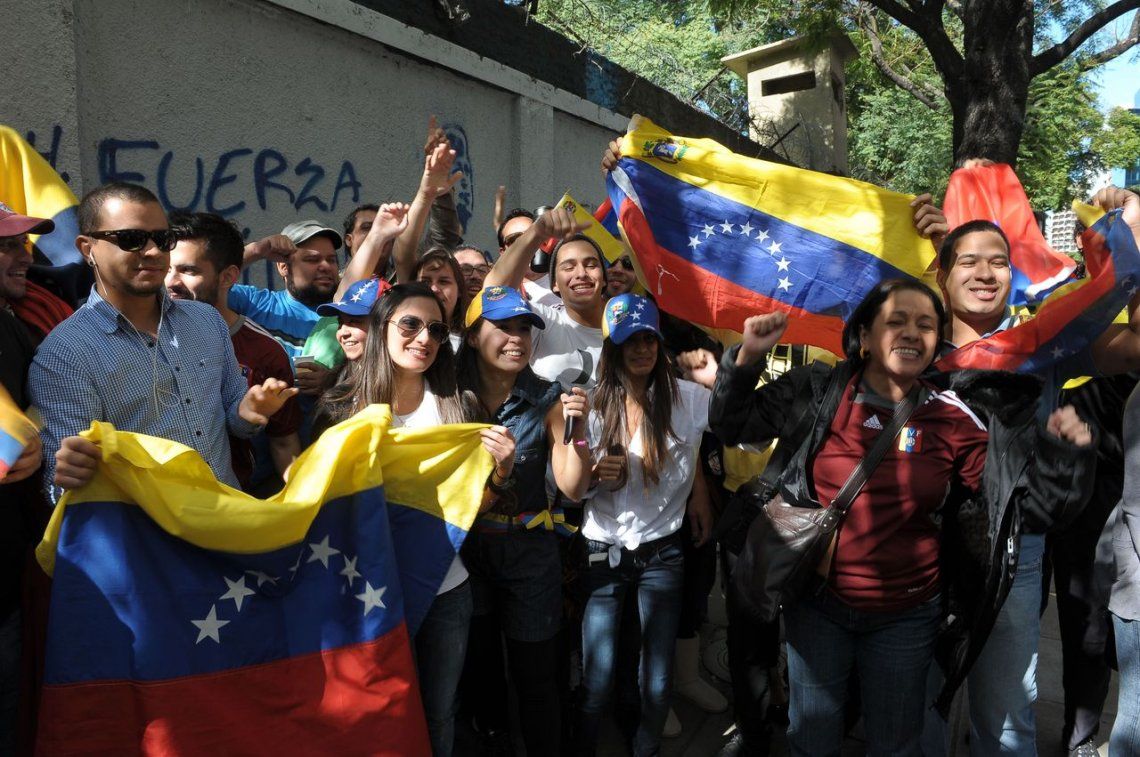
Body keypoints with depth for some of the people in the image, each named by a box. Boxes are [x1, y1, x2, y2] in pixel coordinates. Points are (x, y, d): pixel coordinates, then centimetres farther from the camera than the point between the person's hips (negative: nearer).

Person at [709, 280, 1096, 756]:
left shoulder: (954, 420, -6)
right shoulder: (817, 393, -8)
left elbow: (1021, 499, -2)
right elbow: (732, 425, -1)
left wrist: (1064, 453, -17)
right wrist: (747, 358, -14)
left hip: (906, 617, 1)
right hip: (817, 602, 0)